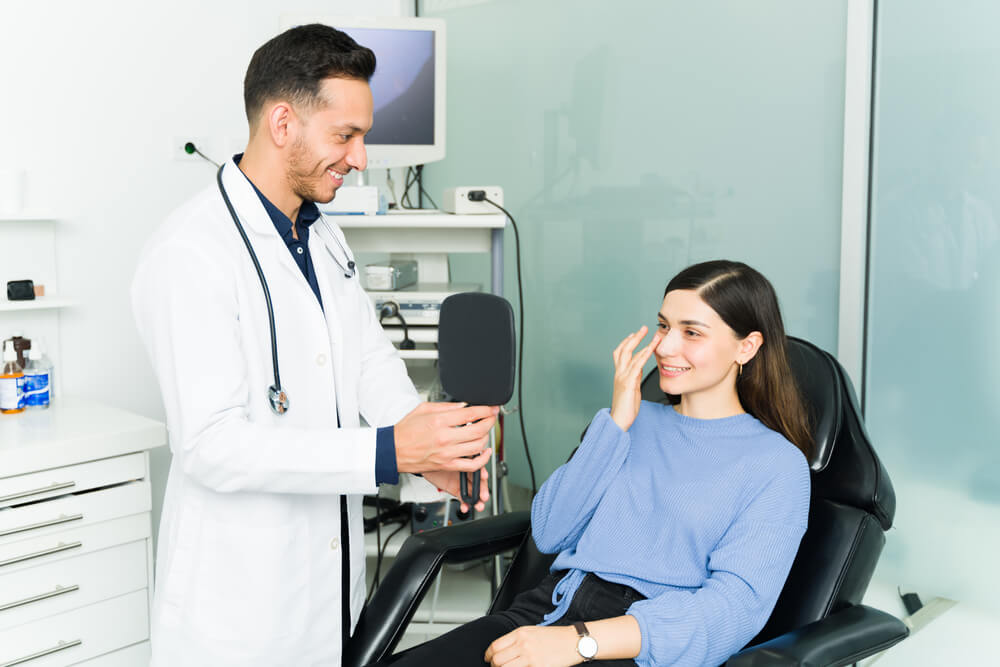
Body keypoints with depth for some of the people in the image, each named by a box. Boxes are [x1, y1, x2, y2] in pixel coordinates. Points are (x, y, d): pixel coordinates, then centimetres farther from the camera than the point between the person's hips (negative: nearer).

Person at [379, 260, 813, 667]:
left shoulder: (777, 463, 3)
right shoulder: (638, 421, 19)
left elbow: (737, 604, -10)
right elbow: (549, 533, 10)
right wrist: (615, 422, 2)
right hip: (550, 608, 5)